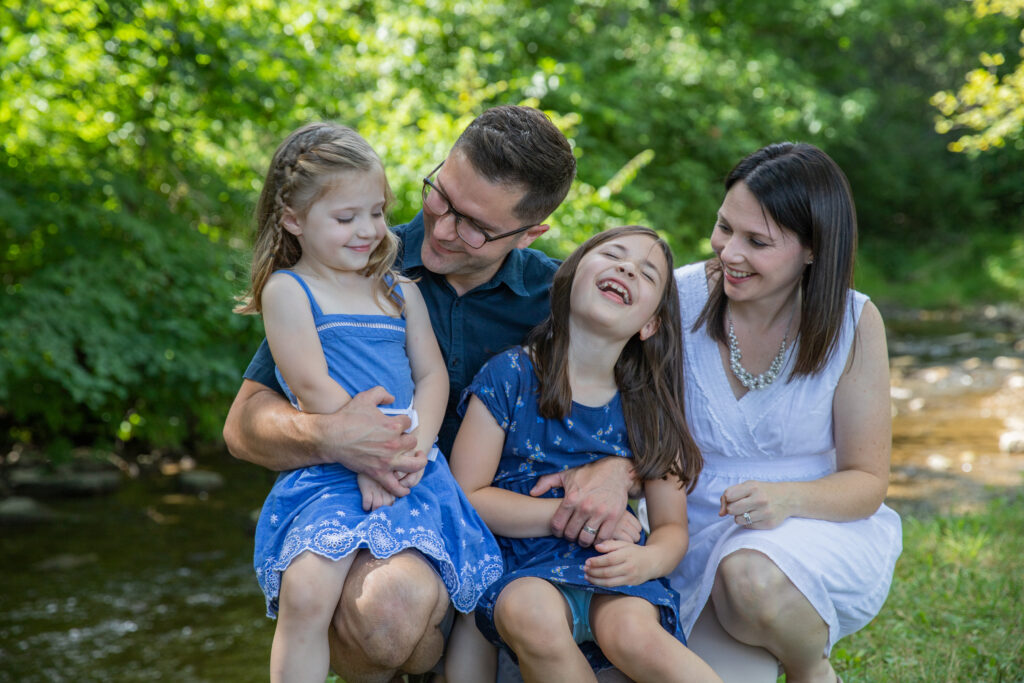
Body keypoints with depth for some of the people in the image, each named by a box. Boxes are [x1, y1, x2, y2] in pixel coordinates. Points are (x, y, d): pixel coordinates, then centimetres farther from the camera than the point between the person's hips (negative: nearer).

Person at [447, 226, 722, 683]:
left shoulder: (648, 408, 7)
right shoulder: (510, 376, -1)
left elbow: (671, 526, 10)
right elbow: (467, 495, -5)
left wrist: (647, 560, -15)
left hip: (610, 566, 2)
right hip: (521, 567, -2)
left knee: (632, 636, -33)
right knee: (530, 614, -37)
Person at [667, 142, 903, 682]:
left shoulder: (853, 323, -10)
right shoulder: (680, 299, -10)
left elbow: (867, 481, -6)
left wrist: (786, 499, -27)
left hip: (819, 527, -1)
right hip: (697, 532, 2)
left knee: (753, 578, -34)